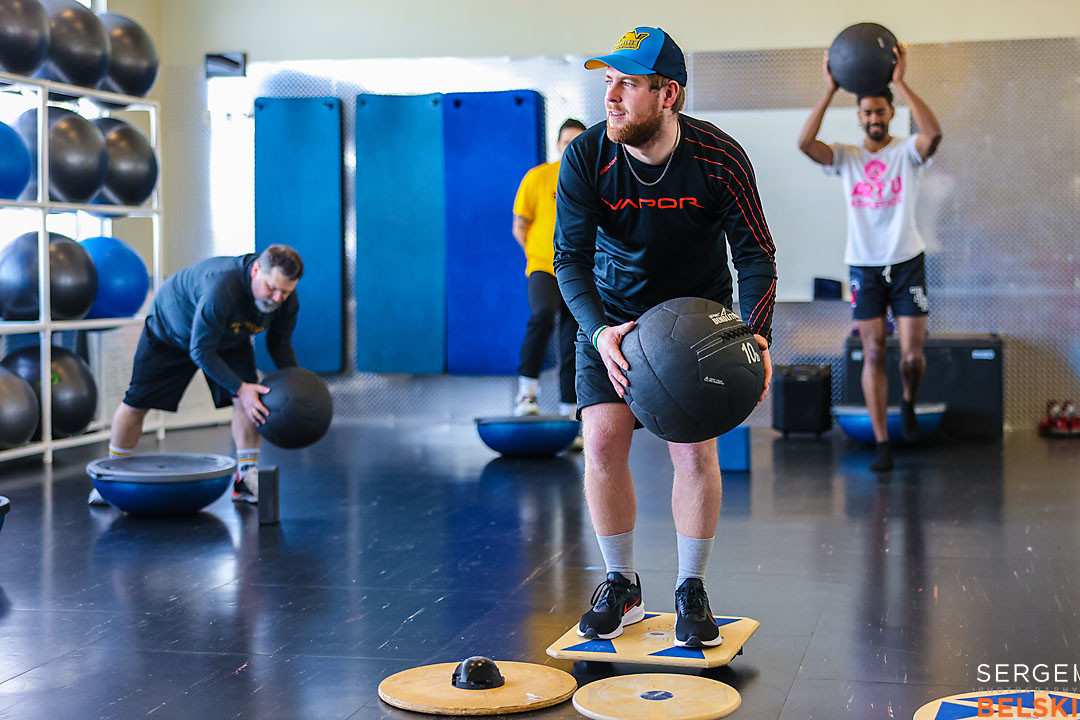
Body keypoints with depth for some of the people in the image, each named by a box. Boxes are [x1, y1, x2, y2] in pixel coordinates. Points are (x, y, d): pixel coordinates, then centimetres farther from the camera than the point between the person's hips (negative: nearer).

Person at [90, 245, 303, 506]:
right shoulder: (221, 288, -46)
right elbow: (200, 351, -36)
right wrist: (239, 388, -38)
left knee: (252, 399, -16)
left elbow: (280, 344, -5)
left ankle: (247, 478, -5)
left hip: (229, 339, 4)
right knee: (135, 404, 2)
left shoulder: (286, 299, -25)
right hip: (169, 331, -4)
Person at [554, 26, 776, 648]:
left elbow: (756, 252, -14)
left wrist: (757, 335, -30)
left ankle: (692, 591, 10)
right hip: (613, 315, 1)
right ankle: (622, 587, 11)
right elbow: (571, 256, -17)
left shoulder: (720, 159, -21)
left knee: (695, 450, -10)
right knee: (603, 443, -8)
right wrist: (597, 330, -34)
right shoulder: (586, 158, -19)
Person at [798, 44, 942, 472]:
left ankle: (908, 403, 31)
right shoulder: (845, 157, 2)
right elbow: (805, 143, -16)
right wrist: (829, 91, -19)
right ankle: (882, 444, 6)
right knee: (873, 355, 0)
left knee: (912, 356, -4)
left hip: (907, 263, -1)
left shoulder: (907, 152, -3)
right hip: (865, 267, 1)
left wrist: (900, 83, -28)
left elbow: (933, 134, -27)